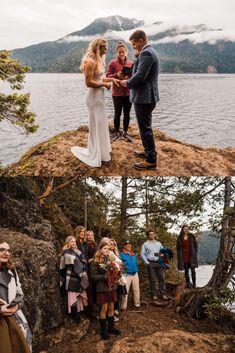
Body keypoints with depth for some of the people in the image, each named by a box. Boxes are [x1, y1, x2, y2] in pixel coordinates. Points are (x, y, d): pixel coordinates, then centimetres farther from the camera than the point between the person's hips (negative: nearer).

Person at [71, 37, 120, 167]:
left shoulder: (97, 60, 12)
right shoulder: (90, 61, -18)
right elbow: (89, 82, -22)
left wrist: (111, 79, 5)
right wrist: (104, 84, -14)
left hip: (99, 96, 10)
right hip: (94, 97, -10)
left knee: (101, 124, 17)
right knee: (96, 125, -1)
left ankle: (101, 150, 30)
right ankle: (96, 154, 11)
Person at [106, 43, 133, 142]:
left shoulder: (131, 63, 7)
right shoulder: (112, 63, -1)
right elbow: (108, 76, -3)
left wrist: (130, 77, -10)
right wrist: (116, 75, -20)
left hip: (128, 92, 3)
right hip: (117, 93, -3)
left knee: (127, 113, 7)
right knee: (117, 113, 3)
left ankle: (125, 133, 18)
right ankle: (117, 133, 15)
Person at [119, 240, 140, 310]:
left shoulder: (133, 254, 14)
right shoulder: (121, 254, -7)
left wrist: (137, 271, 14)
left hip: (135, 274, 6)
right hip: (127, 275, -6)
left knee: (136, 290, 11)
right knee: (125, 291, -5)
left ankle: (137, 304, 24)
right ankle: (124, 306, 4)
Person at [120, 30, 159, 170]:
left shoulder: (146, 53, -17)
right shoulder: (149, 51, 16)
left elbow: (140, 76, -23)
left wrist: (127, 83, -7)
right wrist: (138, 58, 9)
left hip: (144, 97, -11)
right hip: (147, 96, 11)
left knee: (145, 128, -5)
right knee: (146, 127, 20)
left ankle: (151, 160, 1)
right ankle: (149, 151, 33)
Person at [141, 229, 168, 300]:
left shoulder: (158, 243, 15)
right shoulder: (145, 244, 5)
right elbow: (142, 254, 2)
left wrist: (162, 254, -1)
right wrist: (147, 262, -7)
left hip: (159, 263, 3)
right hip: (150, 263, -3)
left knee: (162, 278, 1)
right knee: (152, 280, 0)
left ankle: (163, 294, 8)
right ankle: (154, 294, 10)